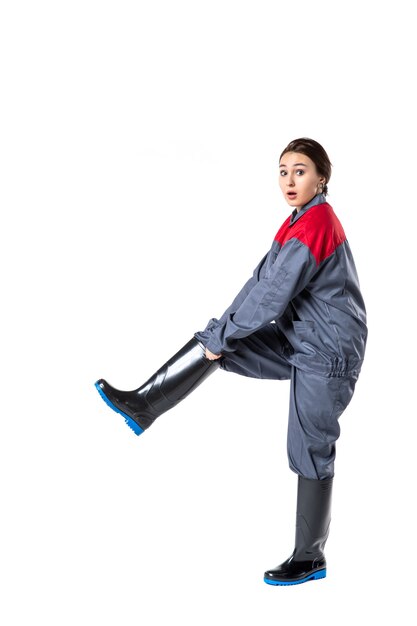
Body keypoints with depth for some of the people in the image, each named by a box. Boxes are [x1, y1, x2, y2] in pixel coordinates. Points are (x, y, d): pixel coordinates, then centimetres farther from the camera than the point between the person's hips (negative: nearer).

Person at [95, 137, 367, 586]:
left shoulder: (315, 223, -22)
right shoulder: (302, 220, 10)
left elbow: (272, 294, -23)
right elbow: (263, 280, 10)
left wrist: (220, 337, -13)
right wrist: (219, 332, 5)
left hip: (326, 354, -9)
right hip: (298, 343, 9)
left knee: (310, 453, 0)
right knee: (210, 343, 4)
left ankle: (310, 559, 13)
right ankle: (141, 405, 11)